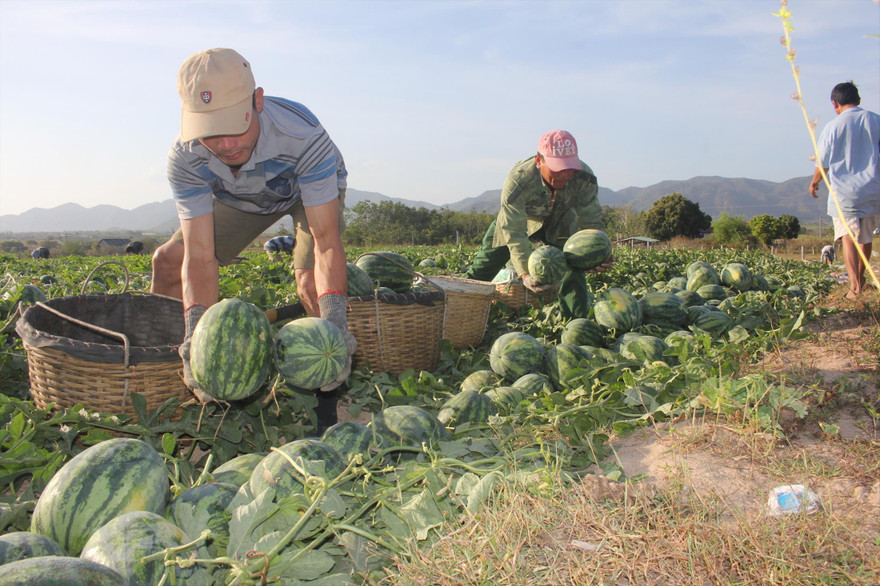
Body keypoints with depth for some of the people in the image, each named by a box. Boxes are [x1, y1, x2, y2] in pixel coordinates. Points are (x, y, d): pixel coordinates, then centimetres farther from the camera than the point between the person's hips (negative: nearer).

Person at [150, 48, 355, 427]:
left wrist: (334, 319, -60)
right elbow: (200, 255, -37)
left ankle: (335, 385, -9)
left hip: (313, 190, -3)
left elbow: (326, 239, -46)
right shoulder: (185, 159, -33)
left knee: (311, 284, -29)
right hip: (241, 198, 4)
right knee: (167, 263, -4)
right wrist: (197, 330, -54)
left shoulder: (303, 135, -44)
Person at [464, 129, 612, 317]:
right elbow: (514, 231, -40)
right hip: (518, 219, -1)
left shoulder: (585, 178, -33)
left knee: (573, 270, -13)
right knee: (484, 266, 0)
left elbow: (591, 222, -23)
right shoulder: (517, 180, -41)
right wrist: (525, 273, -52)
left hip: (560, 224, 2)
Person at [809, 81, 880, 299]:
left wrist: (814, 182, 18)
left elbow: (823, 164, 0)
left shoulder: (833, 126, -5)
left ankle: (854, 284, -22)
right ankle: (860, 277, 35)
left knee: (848, 235, -4)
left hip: (844, 191, -3)